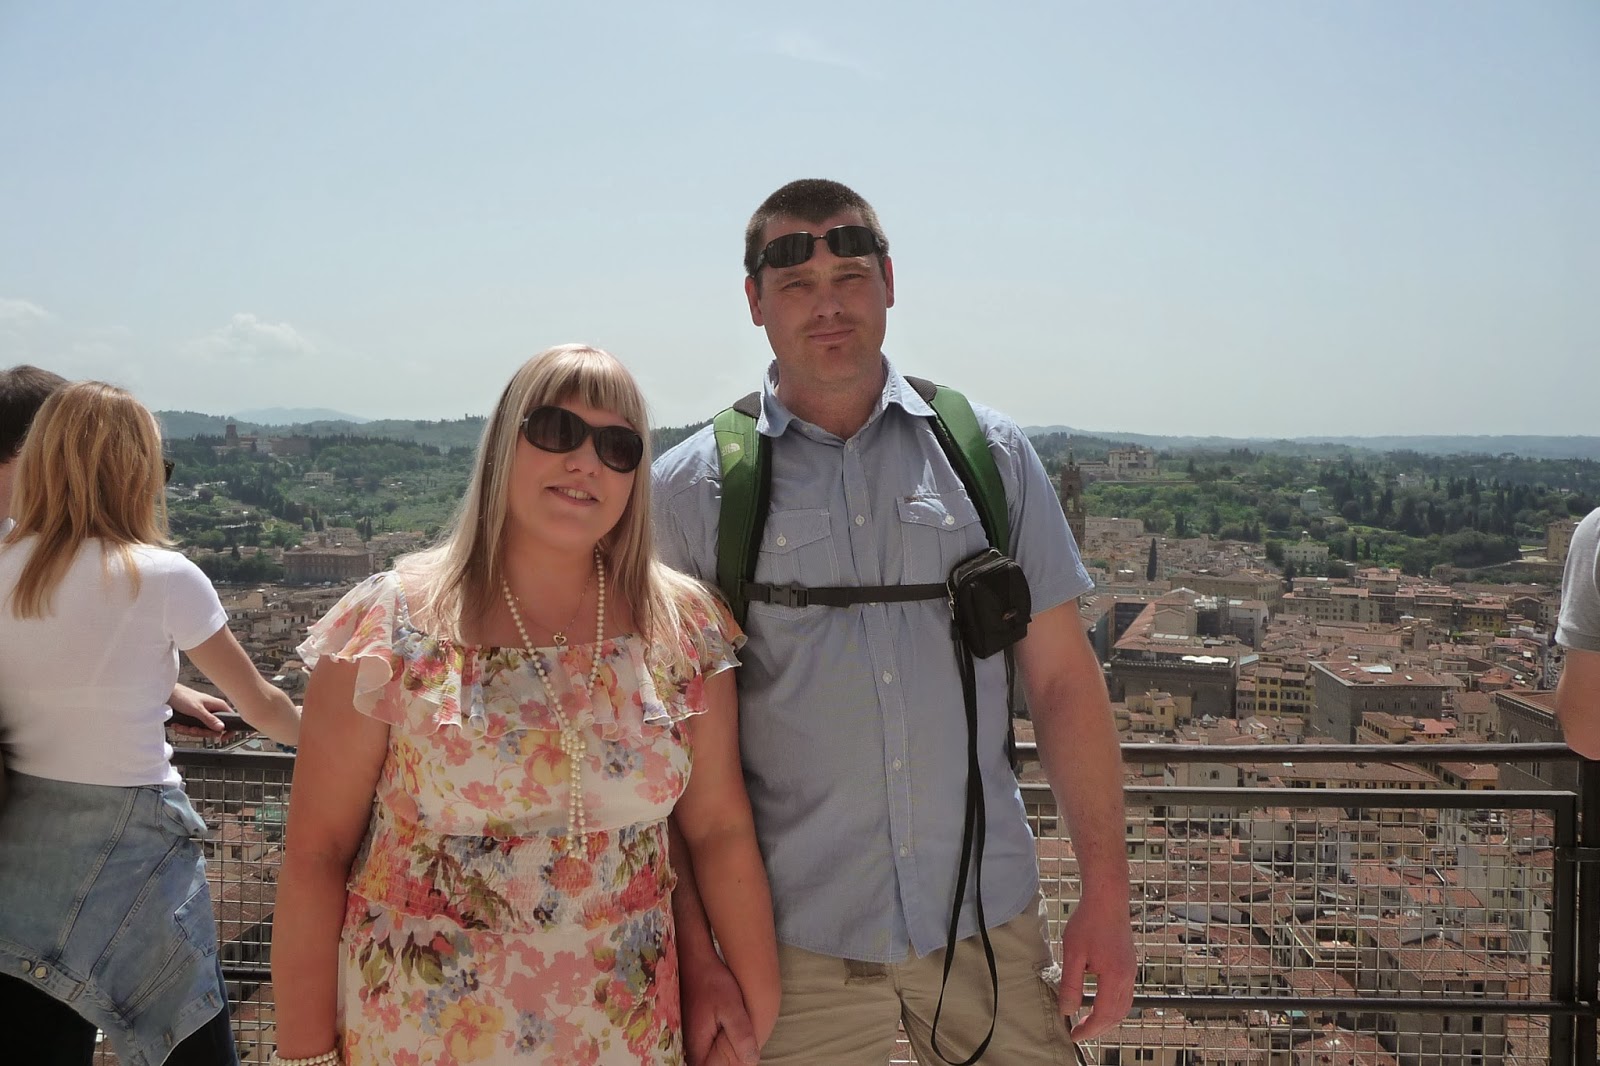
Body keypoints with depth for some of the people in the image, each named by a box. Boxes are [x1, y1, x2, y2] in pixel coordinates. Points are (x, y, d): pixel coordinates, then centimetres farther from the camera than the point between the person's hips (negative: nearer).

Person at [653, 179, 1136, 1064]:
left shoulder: (990, 454, 2)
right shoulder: (692, 489, -3)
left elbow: (1062, 677, 3)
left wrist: (1106, 896, 0)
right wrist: (694, 957, -6)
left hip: (990, 924, 2)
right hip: (792, 943, -1)